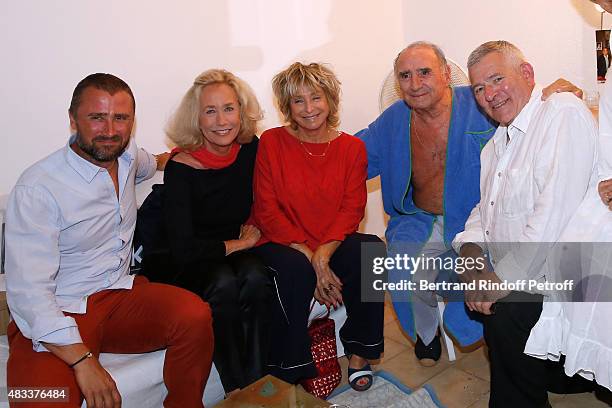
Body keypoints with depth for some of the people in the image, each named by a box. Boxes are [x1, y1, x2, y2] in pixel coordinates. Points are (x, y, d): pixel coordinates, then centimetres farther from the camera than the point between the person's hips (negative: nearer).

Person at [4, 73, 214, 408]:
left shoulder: (126, 156, 7)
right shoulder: (36, 188, -15)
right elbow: (29, 291, -21)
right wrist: (83, 360, -27)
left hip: (120, 293, 6)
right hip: (56, 317, -5)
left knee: (194, 314, -23)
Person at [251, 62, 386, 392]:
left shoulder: (351, 147, 5)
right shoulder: (271, 143, -2)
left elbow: (353, 208, -2)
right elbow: (267, 213, -7)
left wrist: (323, 253, -20)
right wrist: (309, 258, -18)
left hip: (333, 243, 3)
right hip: (281, 244, -2)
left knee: (373, 250, -26)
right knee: (295, 269, -34)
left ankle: (359, 353, -7)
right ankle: (289, 373, -13)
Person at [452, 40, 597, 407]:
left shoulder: (565, 113, -12)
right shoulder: (497, 143, 17)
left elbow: (555, 211, -22)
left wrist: (504, 277, -18)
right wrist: (471, 247, -3)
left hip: (545, 281, -8)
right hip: (502, 275, 8)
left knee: (504, 313, -23)